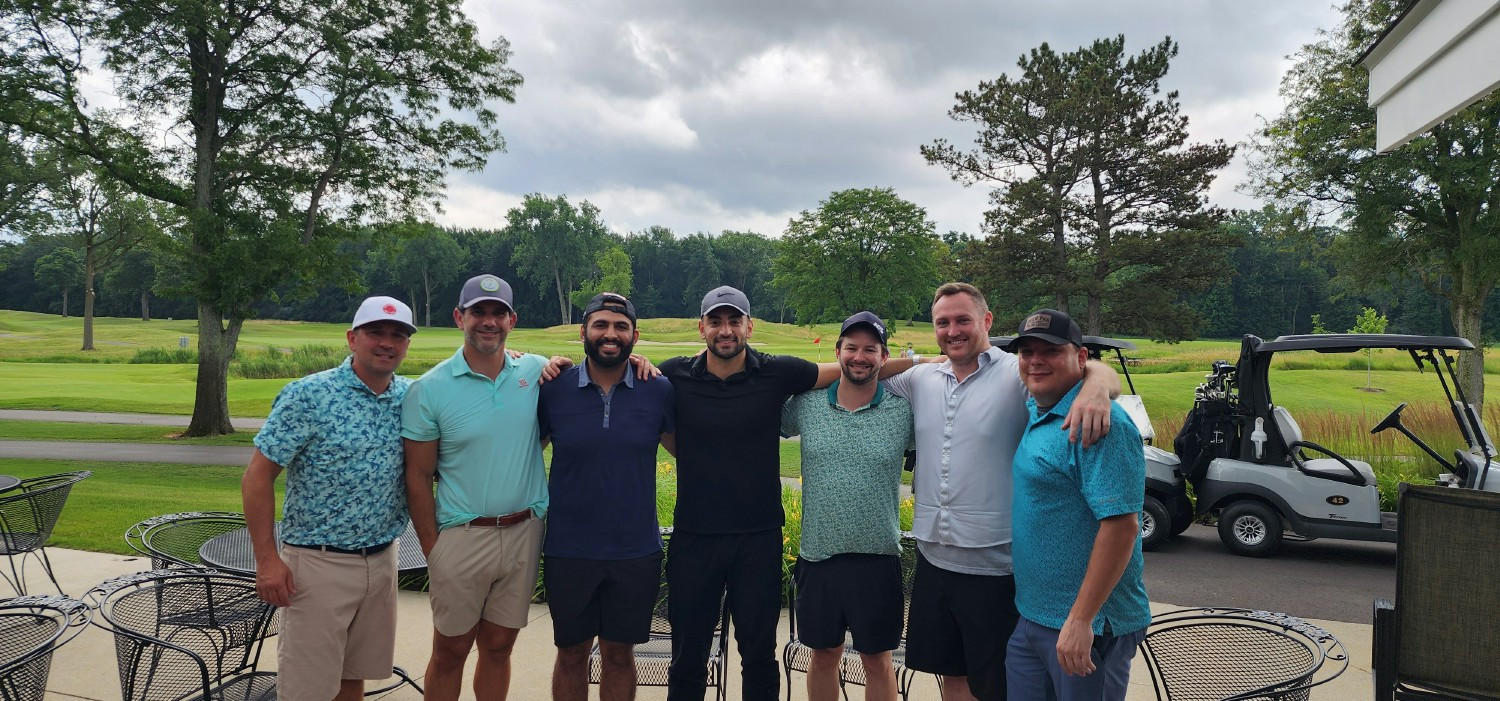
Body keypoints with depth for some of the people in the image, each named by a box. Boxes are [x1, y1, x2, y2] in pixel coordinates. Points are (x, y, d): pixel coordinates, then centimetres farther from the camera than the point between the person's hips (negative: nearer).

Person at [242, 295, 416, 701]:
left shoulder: (412, 397, 2)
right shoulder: (308, 396, -12)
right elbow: (257, 477, -9)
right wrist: (267, 560, -13)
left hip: (382, 561, 5)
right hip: (319, 563, -4)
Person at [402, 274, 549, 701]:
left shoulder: (535, 372, 1)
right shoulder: (430, 389, -6)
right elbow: (418, 476, -3)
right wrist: (431, 549, -5)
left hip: (523, 533, 2)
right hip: (462, 538, -2)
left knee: (498, 647, 15)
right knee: (450, 651, 10)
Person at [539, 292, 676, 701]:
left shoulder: (659, 391, -3)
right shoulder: (553, 389, -4)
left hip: (636, 551, 0)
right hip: (568, 551, 0)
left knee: (620, 654, 14)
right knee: (571, 653, 15)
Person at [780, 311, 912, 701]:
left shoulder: (903, 412, -4)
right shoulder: (806, 405, 1)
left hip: (877, 558, -1)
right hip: (818, 555, 2)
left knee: (877, 660, 11)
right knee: (824, 655, 17)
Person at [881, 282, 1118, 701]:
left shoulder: (1018, 375, -10)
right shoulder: (920, 380, 6)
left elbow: (1093, 371, -19)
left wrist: (1096, 385, -40)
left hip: (995, 567, -5)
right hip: (934, 559, 5)